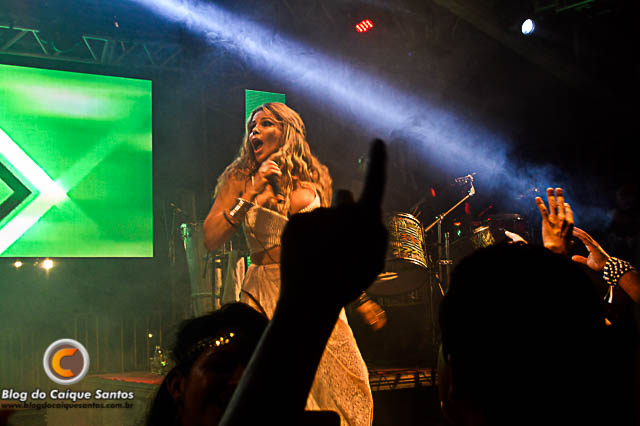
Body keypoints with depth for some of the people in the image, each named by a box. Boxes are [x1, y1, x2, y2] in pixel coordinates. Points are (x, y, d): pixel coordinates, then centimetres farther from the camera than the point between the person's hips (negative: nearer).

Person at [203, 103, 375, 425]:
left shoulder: (315, 178, 10)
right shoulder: (240, 178, 3)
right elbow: (209, 240, -6)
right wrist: (251, 194, -12)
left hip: (317, 291, 2)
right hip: (266, 292, -2)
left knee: (348, 385, -6)